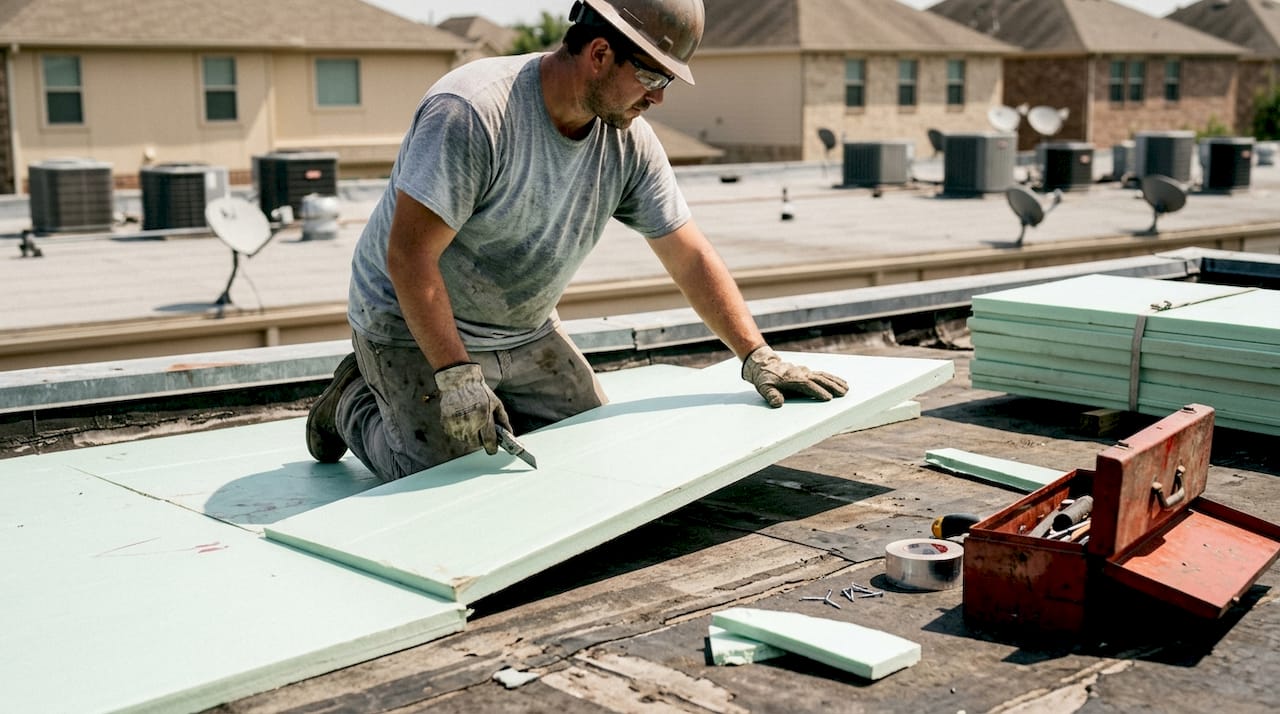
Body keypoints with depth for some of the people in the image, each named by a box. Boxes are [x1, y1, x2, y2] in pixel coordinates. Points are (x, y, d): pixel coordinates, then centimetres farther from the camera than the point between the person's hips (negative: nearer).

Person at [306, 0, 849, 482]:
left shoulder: (629, 142, -8)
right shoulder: (472, 112, -29)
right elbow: (409, 255, -29)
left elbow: (689, 255, -1)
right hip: (414, 326, -6)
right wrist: (456, 377, -32)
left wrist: (758, 357, -5)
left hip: (525, 332, 7)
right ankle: (355, 400, 13)